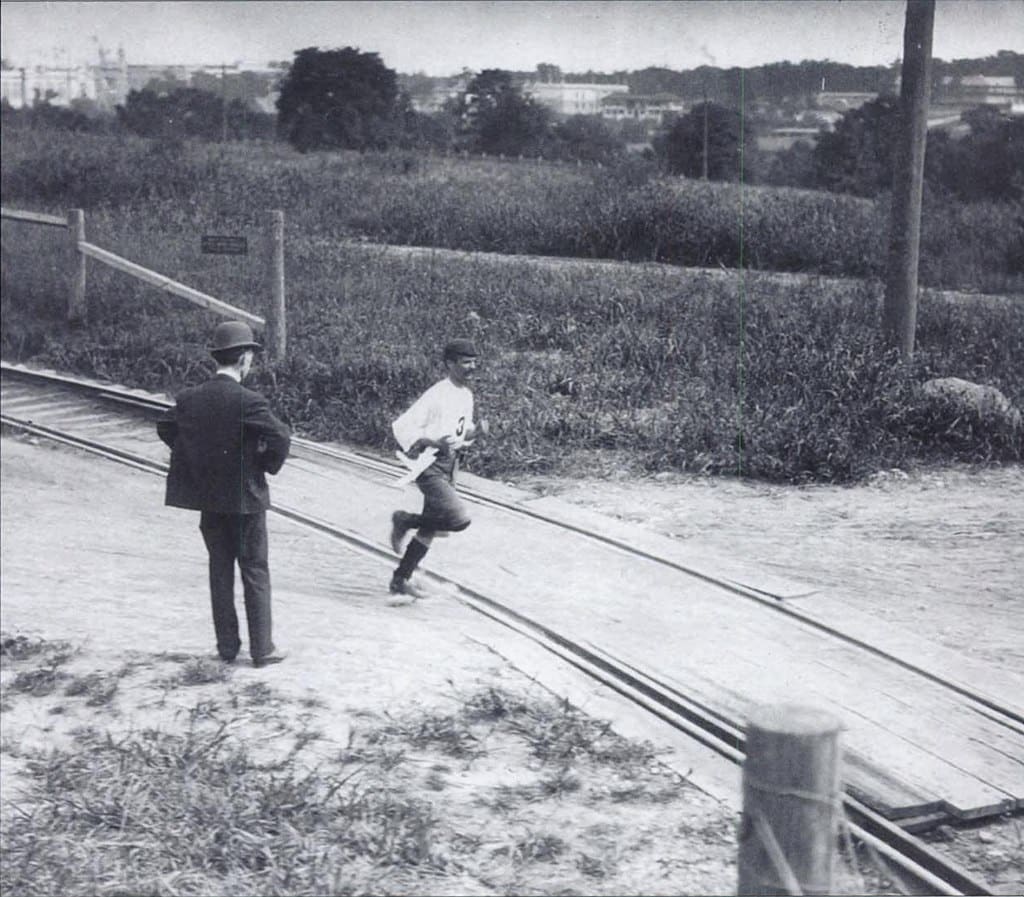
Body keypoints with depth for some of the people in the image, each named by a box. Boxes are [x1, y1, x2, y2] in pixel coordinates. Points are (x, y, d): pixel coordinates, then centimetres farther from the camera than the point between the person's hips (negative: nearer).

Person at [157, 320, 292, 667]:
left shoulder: (190, 398, 0)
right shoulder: (248, 402, -18)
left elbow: (165, 427, 15)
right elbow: (280, 437, -23)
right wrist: (268, 465, -4)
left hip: (207, 498, 5)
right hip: (245, 498, -5)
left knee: (220, 571, 14)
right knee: (255, 573, 5)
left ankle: (227, 645, 19)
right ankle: (262, 648, 8)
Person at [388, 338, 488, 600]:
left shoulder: (466, 394, 10)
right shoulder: (436, 396, -17)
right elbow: (401, 427, -19)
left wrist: (476, 431, 0)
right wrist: (434, 443, -29)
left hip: (450, 465, 9)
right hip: (430, 466, -9)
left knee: (431, 528, 12)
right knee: (460, 519, -21)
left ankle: (399, 581, 24)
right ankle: (404, 521, 1)